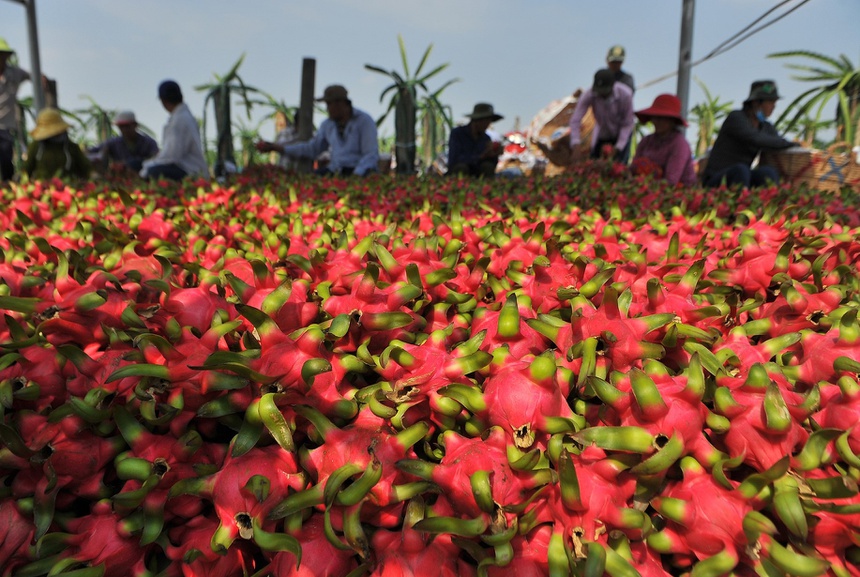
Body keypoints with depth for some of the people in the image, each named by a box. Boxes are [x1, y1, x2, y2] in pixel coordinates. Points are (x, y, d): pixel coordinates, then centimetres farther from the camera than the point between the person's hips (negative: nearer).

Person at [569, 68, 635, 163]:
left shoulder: (625, 94, -28)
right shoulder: (589, 94, -28)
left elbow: (628, 124, -19)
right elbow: (575, 120, -33)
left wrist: (618, 148, -27)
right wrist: (576, 145, -46)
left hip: (622, 133, -2)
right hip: (601, 134, 2)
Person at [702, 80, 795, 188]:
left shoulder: (766, 128, 13)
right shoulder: (735, 117, -9)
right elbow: (755, 140, -22)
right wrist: (788, 143, -11)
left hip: (741, 179, 6)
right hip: (716, 182, -6)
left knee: (769, 171, -26)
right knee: (741, 170, -38)